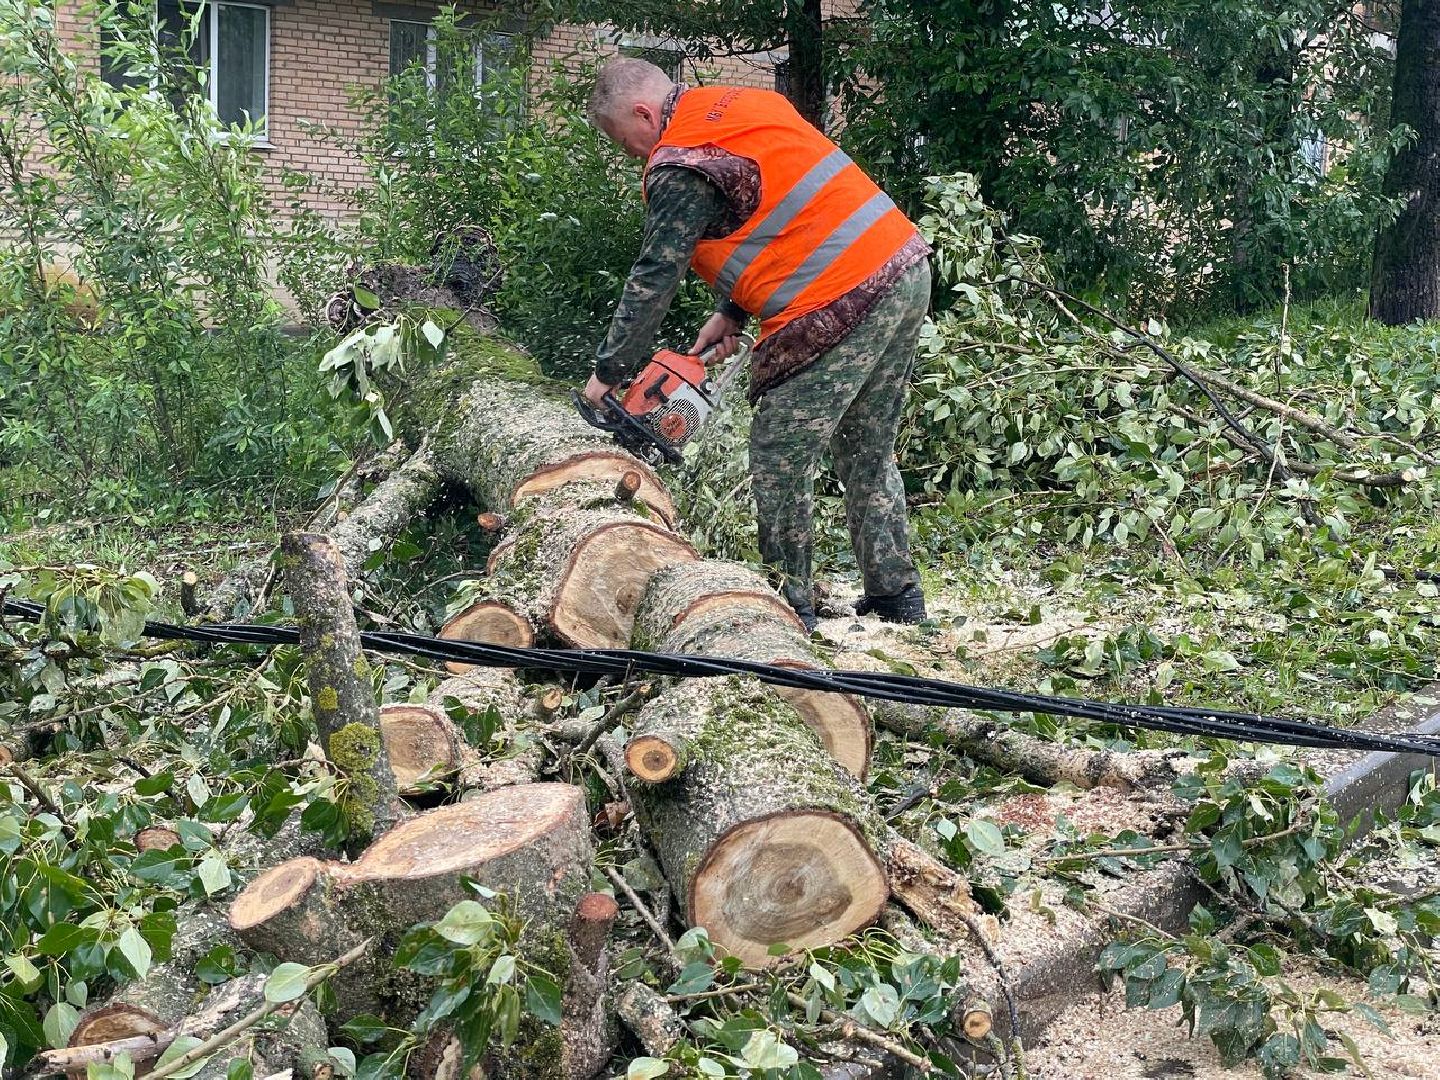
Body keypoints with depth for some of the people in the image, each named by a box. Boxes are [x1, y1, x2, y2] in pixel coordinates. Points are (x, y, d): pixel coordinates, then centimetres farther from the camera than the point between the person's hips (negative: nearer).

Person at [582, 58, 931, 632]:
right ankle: (896, 599, 23)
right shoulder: (749, 104, 18)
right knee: (868, 456, 18)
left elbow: (653, 281, -9)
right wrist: (733, 314, 18)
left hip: (839, 310, -9)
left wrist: (608, 373, 1)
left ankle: (790, 610, 9)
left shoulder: (683, 169, -9)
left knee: (779, 467, 2)